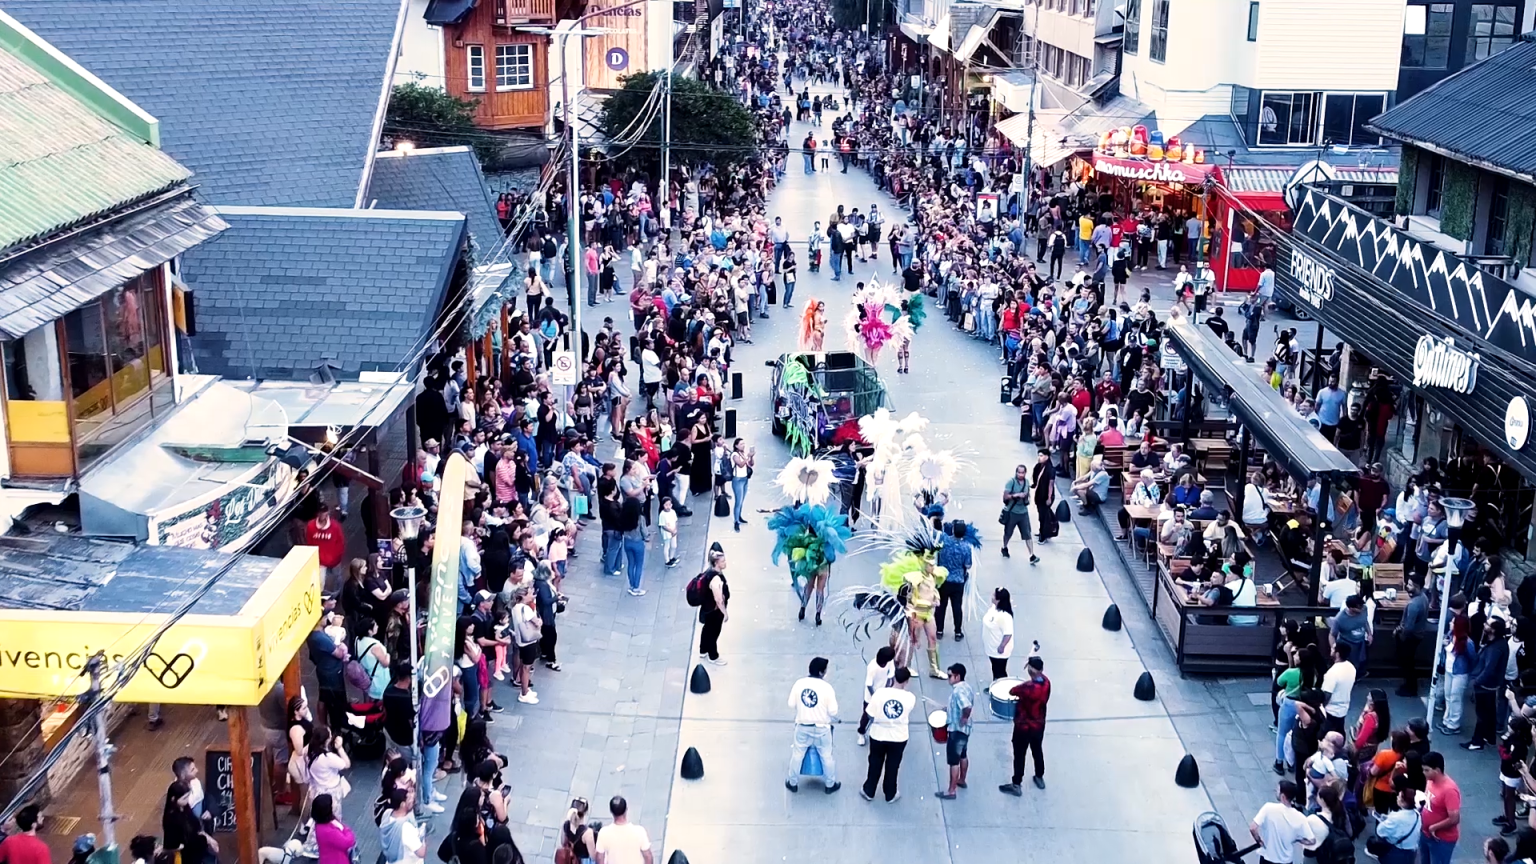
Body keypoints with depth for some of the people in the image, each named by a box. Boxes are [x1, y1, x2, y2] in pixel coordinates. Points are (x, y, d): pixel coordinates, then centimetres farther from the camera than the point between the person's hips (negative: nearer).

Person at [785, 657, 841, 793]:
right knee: (826, 756, 17)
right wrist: (833, 718, 8)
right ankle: (830, 784, 30)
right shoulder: (826, 687, -20)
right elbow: (833, 711, -15)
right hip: (821, 728, -2)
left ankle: (793, 783, 31)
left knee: (797, 755, 19)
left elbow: (791, 704, -1)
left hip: (802, 727, 2)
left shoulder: (799, 683, -10)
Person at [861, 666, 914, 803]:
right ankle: (890, 794, 37)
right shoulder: (910, 698, -18)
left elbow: (870, 715, -12)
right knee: (893, 766, 20)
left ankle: (868, 792, 37)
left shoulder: (880, 692, -20)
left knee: (875, 764, 21)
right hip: (899, 738, 0)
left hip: (878, 735, 0)